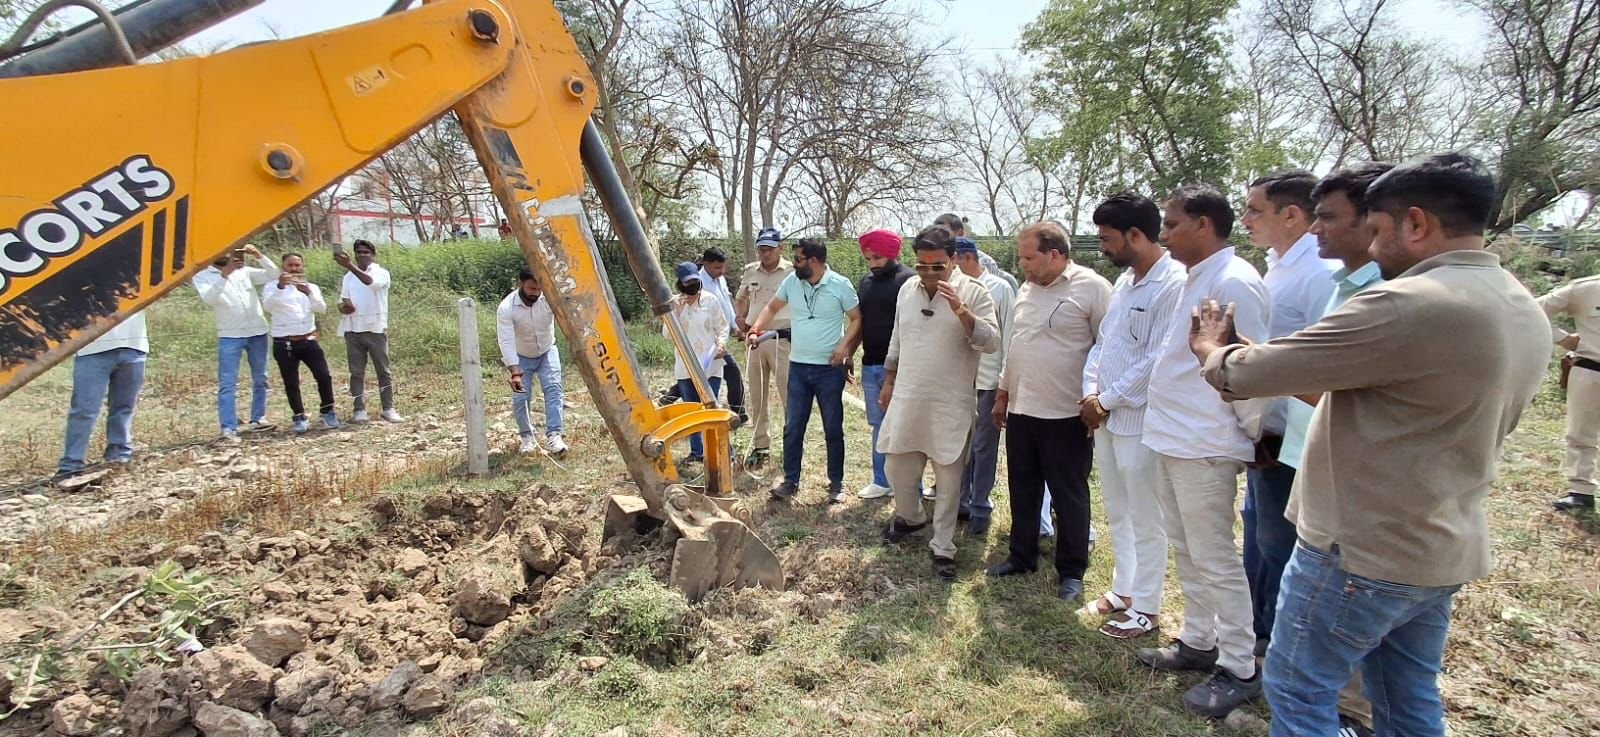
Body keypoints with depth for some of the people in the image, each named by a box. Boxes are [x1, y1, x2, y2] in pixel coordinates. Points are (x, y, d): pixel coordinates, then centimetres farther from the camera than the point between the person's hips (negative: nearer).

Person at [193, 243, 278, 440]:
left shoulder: (244, 271, 10)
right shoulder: (202, 276, 2)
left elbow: (273, 275, 3)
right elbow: (208, 298, -16)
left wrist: (258, 256, -10)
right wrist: (224, 274, -25)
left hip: (257, 332, 4)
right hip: (230, 336, -3)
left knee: (260, 379, 11)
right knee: (227, 383, -8)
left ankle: (257, 419, 23)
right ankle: (229, 429, -11)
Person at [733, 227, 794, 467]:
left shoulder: (792, 272, -6)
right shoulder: (749, 272, 10)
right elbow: (740, 298, 26)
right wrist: (739, 317, 7)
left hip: (783, 340, -5)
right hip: (755, 340, 5)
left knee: (788, 394, -6)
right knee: (756, 396, 11)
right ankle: (759, 445, 23)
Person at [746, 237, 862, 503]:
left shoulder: (840, 285, -10)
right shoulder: (791, 281, 2)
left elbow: (857, 318, -3)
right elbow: (772, 307, 14)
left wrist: (844, 345, -16)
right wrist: (755, 329, -1)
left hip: (829, 369, -3)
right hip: (798, 366, 4)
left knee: (833, 429, 8)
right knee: (792, 428, 6)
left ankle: (836, 483, 20)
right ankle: (790, 481, 18)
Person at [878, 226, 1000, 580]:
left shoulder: (973, 291, -10)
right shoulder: (907, 290, 6)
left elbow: (991, 342, -19)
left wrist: (960, 310, -30)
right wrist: (888, 384, 17)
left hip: (951, 405, -5)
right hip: (907, 400, 5)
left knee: (949, 479, 5)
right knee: (898, 468, 16)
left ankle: (943, 548, 19)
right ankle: (910, 516, 43)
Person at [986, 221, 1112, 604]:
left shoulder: (1092, 288, -11)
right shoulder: (1027, 290, 11)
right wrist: (1002, 395, 19)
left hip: (1067, 415, -7)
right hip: (1021, 410, 7)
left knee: (1069, 497, 6)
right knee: (1023, 490, 17)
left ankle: (1071, 571, 20)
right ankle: (1022, 556, 32)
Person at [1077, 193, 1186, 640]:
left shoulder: (1174, 284, -16)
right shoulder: (1124, 281, 12)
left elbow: (1158, 361, -21)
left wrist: (1106, 400, -14)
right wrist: (1091, 392, 0)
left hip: (1139, 421, -9)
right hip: (1105, 417, 9)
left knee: (1145, 520, 5)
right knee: (1117, 514, 19)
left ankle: (1146, 608, 19)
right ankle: (1124, 589, 35)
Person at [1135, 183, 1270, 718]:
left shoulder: (1233, 282, -16)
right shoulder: (1194, 279, 13)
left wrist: (1250, 433, -6)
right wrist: (1160, 411, 14)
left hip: (1203, 445, -9)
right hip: (1170, 438, 10)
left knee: (1215, 560, 2)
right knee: (1186, 551, 19)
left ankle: (1239, 669, 17)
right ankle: (1198, 642, 34)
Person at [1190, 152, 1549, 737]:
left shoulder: (1407, 304, -25)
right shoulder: (1528, 314, 6)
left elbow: (1247, 374, -23)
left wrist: (1211, 348, 1)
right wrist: (1325, 391, 18)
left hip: (1362, 552, -9)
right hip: (1446, 550, 9)